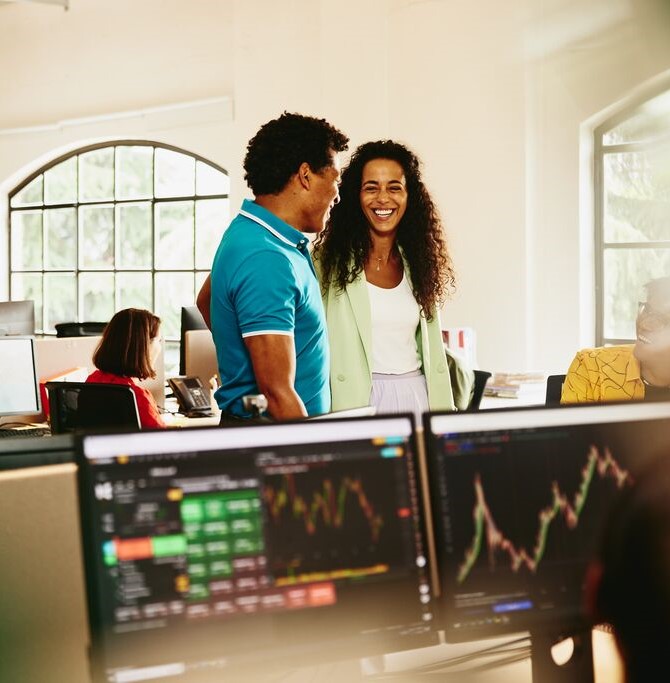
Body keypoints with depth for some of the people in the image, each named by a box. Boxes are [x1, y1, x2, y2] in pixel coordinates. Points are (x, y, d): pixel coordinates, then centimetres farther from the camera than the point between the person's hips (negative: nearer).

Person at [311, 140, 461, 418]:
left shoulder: (418, 263, 11)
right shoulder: (329, 260, -5)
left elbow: (431, 348, 15)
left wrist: (445, 413, 11)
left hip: (417, 396, 4)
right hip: (356, 400, -4)